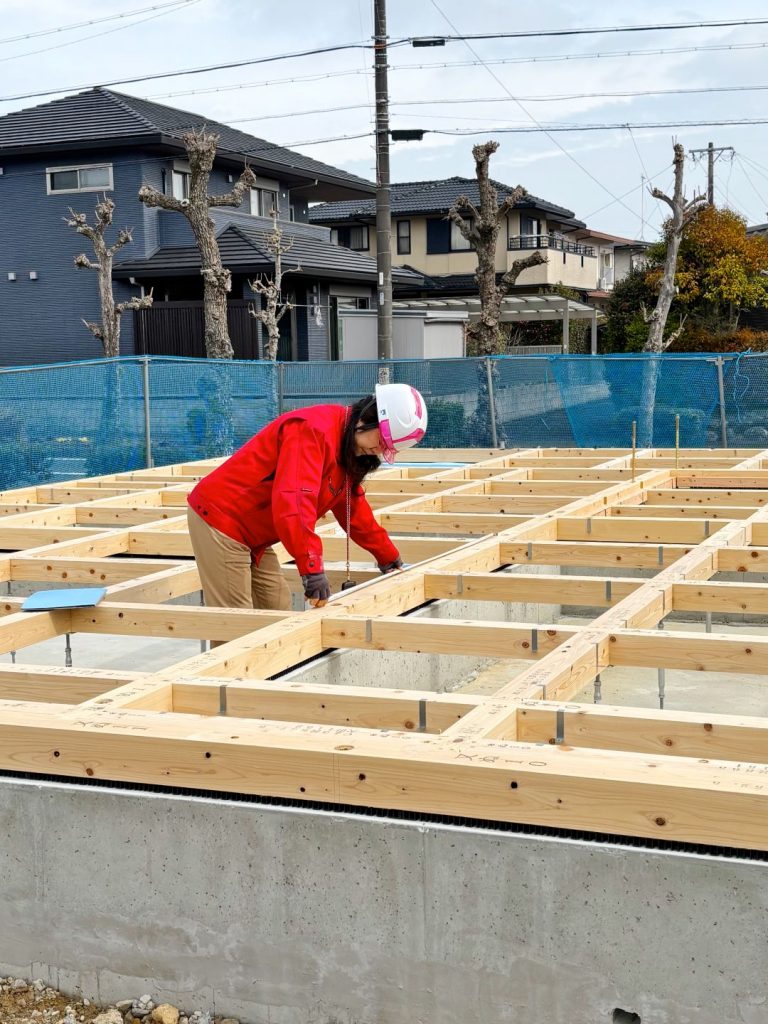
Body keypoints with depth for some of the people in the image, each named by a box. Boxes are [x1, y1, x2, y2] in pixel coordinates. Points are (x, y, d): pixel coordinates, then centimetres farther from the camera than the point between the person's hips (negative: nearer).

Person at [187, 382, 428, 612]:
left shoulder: (349, 452, 9)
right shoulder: (314, 429, -24)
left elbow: (353, 508, 24)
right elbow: (293, 501, -36)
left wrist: (388, 556, 29)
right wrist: (312, 567, -38)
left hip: (252, 536, 10)